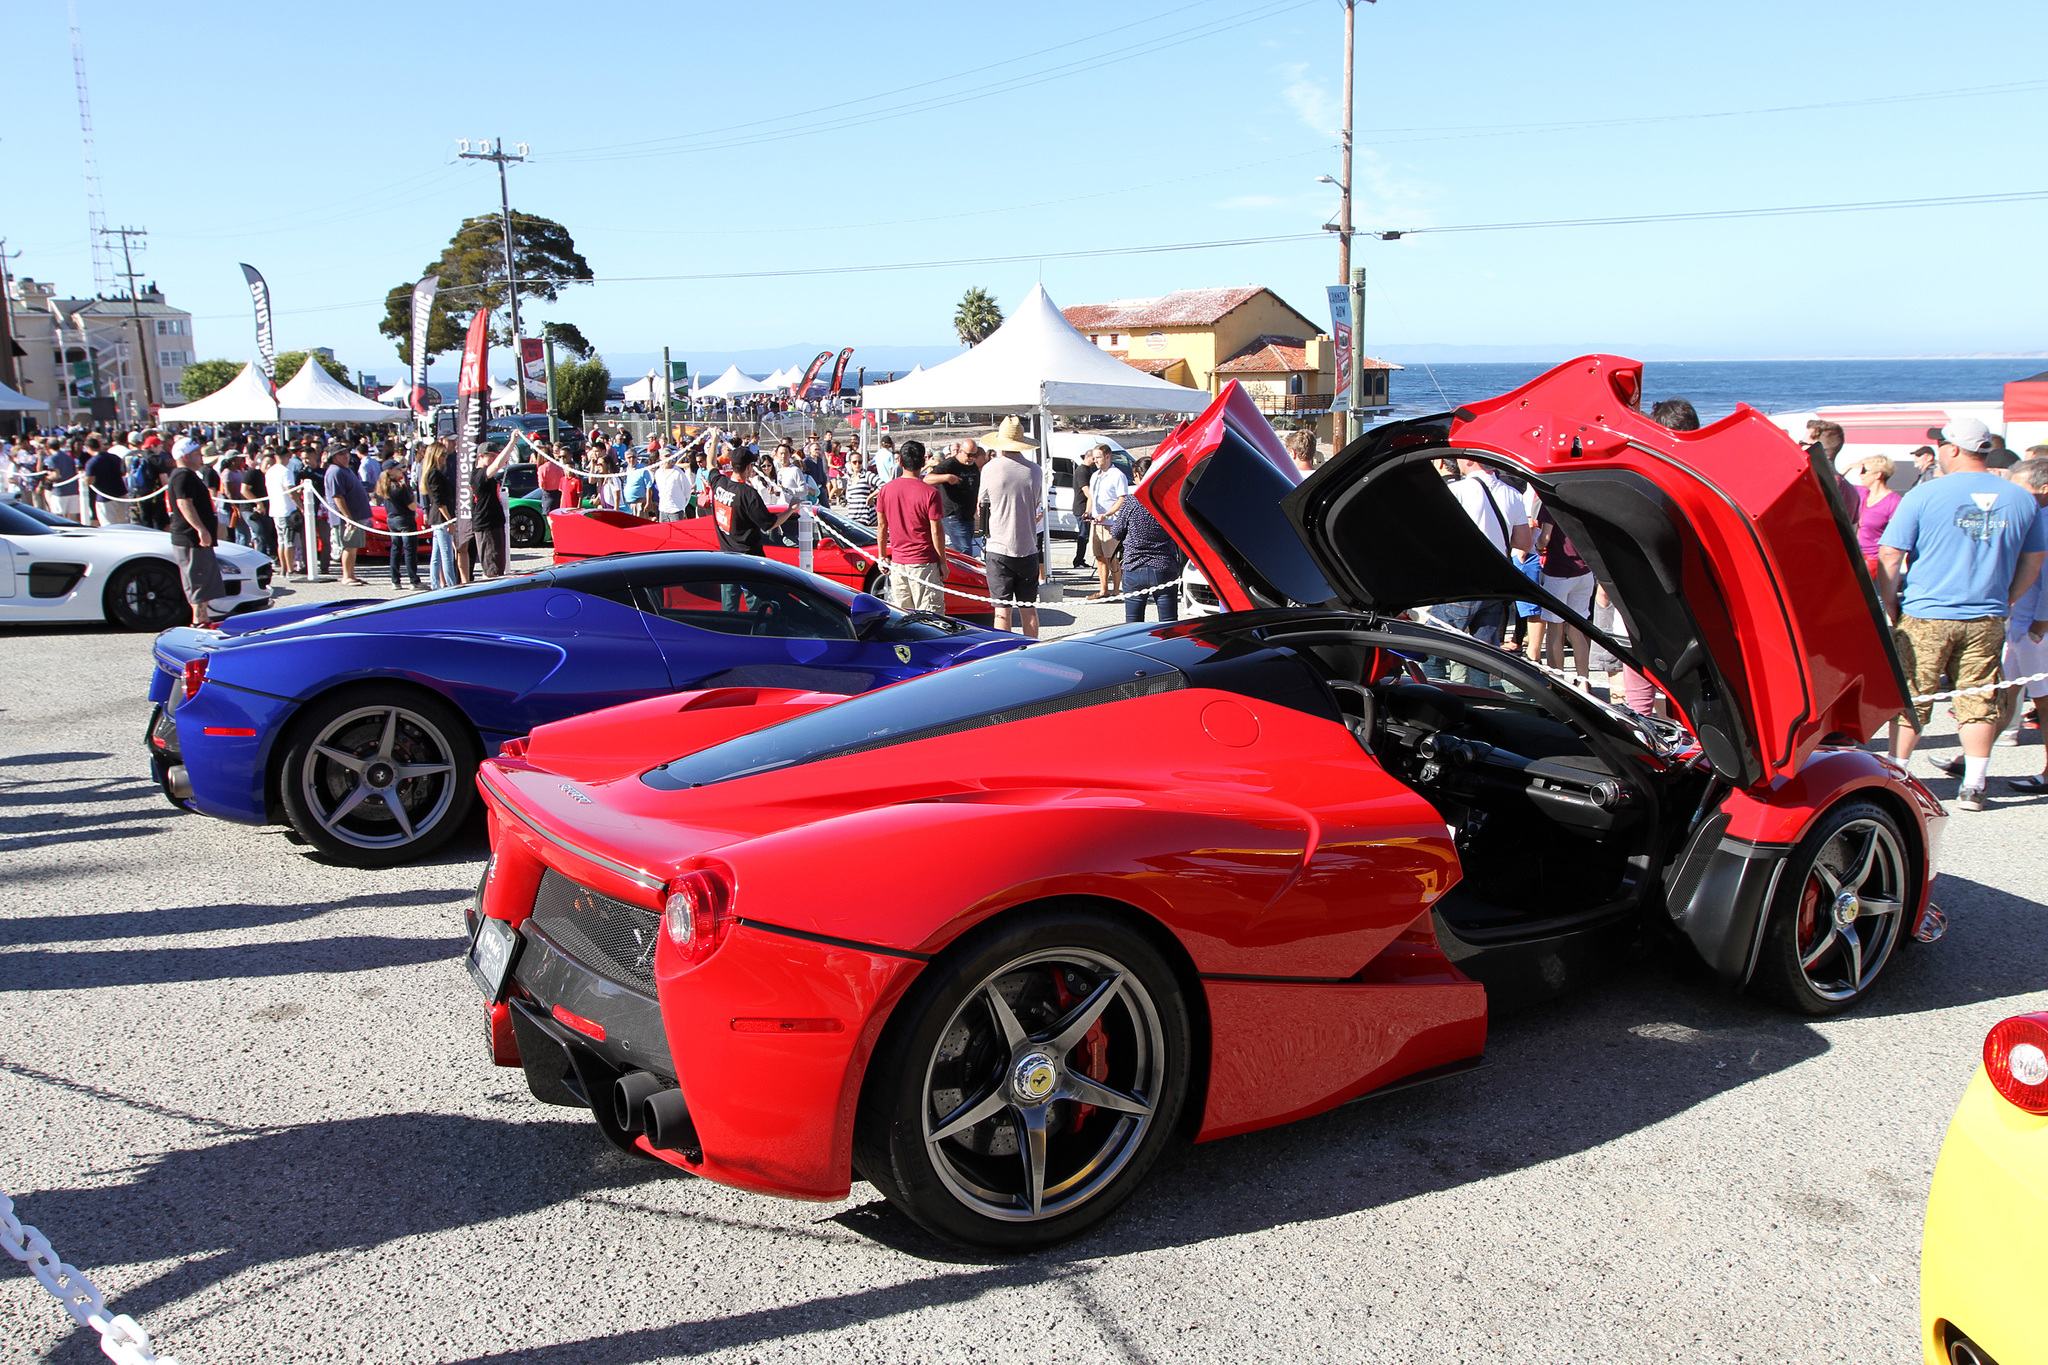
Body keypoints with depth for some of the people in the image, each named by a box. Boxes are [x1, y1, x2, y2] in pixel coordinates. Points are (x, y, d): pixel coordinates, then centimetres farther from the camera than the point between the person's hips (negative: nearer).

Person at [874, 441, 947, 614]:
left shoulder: (886, 489, 1)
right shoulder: (930, 493, -12)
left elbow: (881, 526, 7)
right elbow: (936, 532, -10)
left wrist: (882, 556, 16)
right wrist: (943, 562, -1)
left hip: (897, 561, 5)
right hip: (924, 563, -5)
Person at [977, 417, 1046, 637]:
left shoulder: (990, 469, -7)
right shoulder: (1035, 470, -1)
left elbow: (983, 505, 6)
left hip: (998, 548, -2)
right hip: (1028, 548, 2)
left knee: (1002, 609, 1)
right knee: (1029, 608, 10)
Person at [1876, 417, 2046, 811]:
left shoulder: (1925, 494, -9)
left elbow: (1889, 557, -9)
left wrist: (1891, 604, 3)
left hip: (1925, 616, -3)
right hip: (1987, 620, 3)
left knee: (1910, 701, 6)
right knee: (1978, 702, 8)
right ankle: (1973, 787, 9)